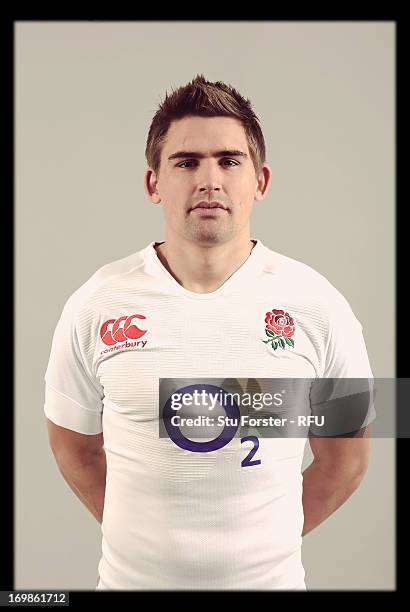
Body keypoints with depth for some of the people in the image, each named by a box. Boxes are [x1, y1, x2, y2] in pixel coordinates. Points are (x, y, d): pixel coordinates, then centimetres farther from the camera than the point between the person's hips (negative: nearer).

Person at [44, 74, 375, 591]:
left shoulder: (317, 306, -11)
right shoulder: (95, 306, -11)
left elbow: (345, 459, 0)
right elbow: (75, 446, 2)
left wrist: (264, 542, 1)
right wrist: (145, 539, 1)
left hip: (269, 578, 0)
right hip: (132, 576, 0)